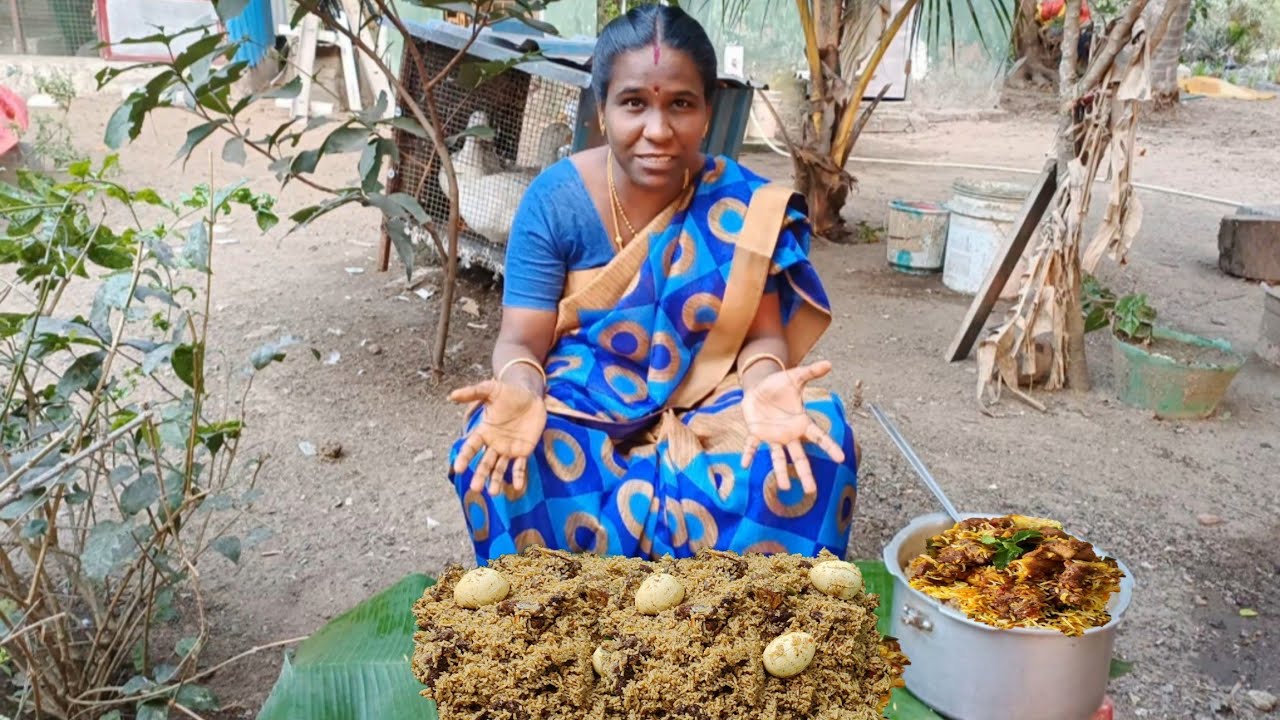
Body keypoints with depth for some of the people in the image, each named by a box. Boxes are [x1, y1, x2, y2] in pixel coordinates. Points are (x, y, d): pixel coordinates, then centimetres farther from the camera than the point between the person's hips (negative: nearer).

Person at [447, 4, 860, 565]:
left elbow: (762, 334, -7)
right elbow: (522, 340, -10)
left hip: (706, 407, 1)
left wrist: (765, 387, -31)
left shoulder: (742, 204, -8)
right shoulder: (554, 200, -10)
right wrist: (521, 390, -34)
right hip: (582, 409, -1)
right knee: (503, 456, -31)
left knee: (815, 436, -25)